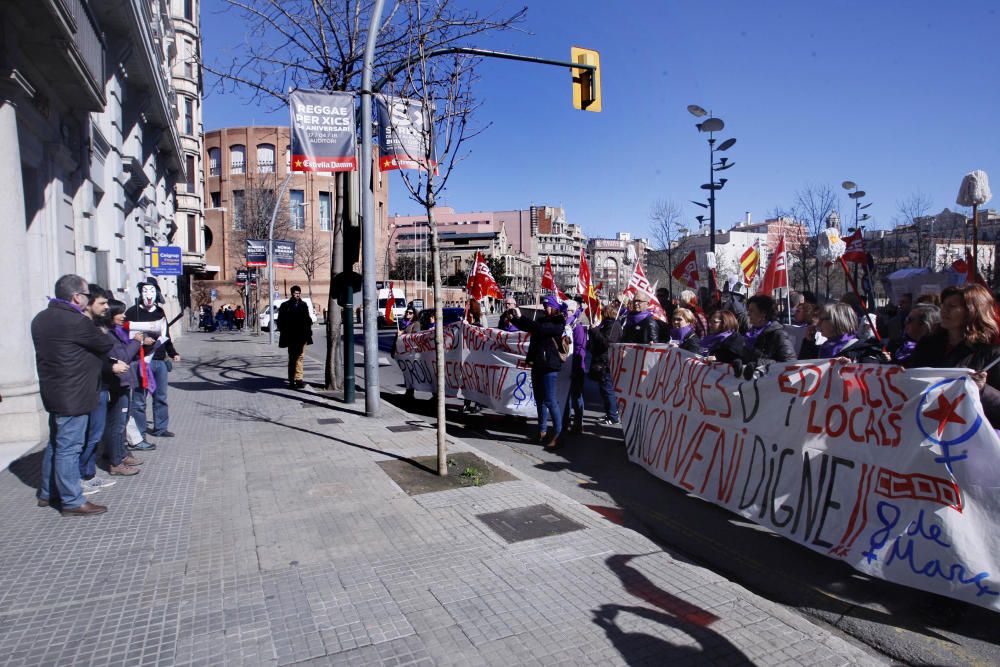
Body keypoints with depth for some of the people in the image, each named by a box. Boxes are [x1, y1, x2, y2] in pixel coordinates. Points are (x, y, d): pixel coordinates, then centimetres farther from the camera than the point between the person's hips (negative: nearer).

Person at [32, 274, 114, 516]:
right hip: (73, 396, -9)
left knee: (56, 443, 20)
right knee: (69, 448, -3)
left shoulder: (41, 319, 9)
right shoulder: (77, 322, -20)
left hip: (52, 392, 9)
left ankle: (47, 493, 31)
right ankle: (72, 501, 5)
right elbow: (106, 346, -9)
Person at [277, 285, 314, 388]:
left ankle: (299, 379, 5)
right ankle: (292, 380, 9)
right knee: (292, 358, 4)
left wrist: (308, 331, 4)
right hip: (291, 337, -2)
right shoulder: (285, 306, 2)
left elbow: (308, 319, 14)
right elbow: (280, 321, 2)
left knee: (300, 357, 1)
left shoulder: (304, 305, 11)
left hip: (302, 337, 2)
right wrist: (284, 332, -6)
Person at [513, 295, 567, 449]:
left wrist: (520, 318, -17)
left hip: (549, 367, -8)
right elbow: (527, 327, 18)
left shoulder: (558, 324, -8)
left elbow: (540, 328, -22)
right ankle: (542, 431, 22)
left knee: (550, 401, -9)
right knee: (539, 400, 13)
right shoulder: (542, 320, 15)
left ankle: (557, 434, -5)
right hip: (537, 365, 8)